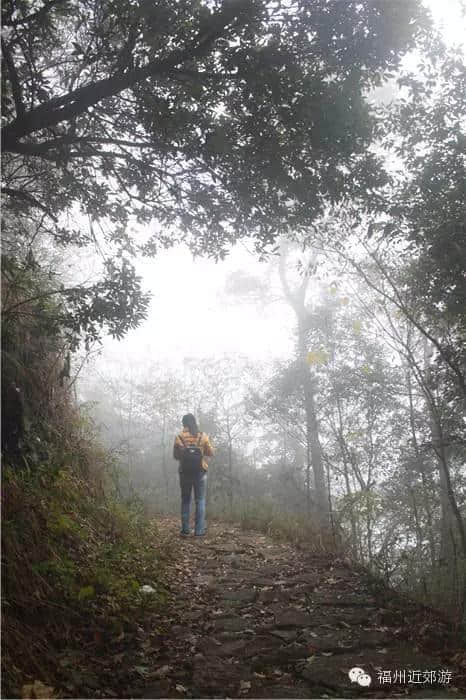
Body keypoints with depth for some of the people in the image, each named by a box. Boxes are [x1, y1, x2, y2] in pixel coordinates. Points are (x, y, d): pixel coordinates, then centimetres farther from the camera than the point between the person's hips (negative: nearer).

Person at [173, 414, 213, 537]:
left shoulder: (179, 437, -5)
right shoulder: (203, 436, -4)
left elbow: (176, 455, 0)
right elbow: (210, 453, 1)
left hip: (185, 472, 1)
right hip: (200, 472, 0)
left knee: (185, 501, 11)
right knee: (200, 501, 5)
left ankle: (185, 530, 9)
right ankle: (199, 530, 1)